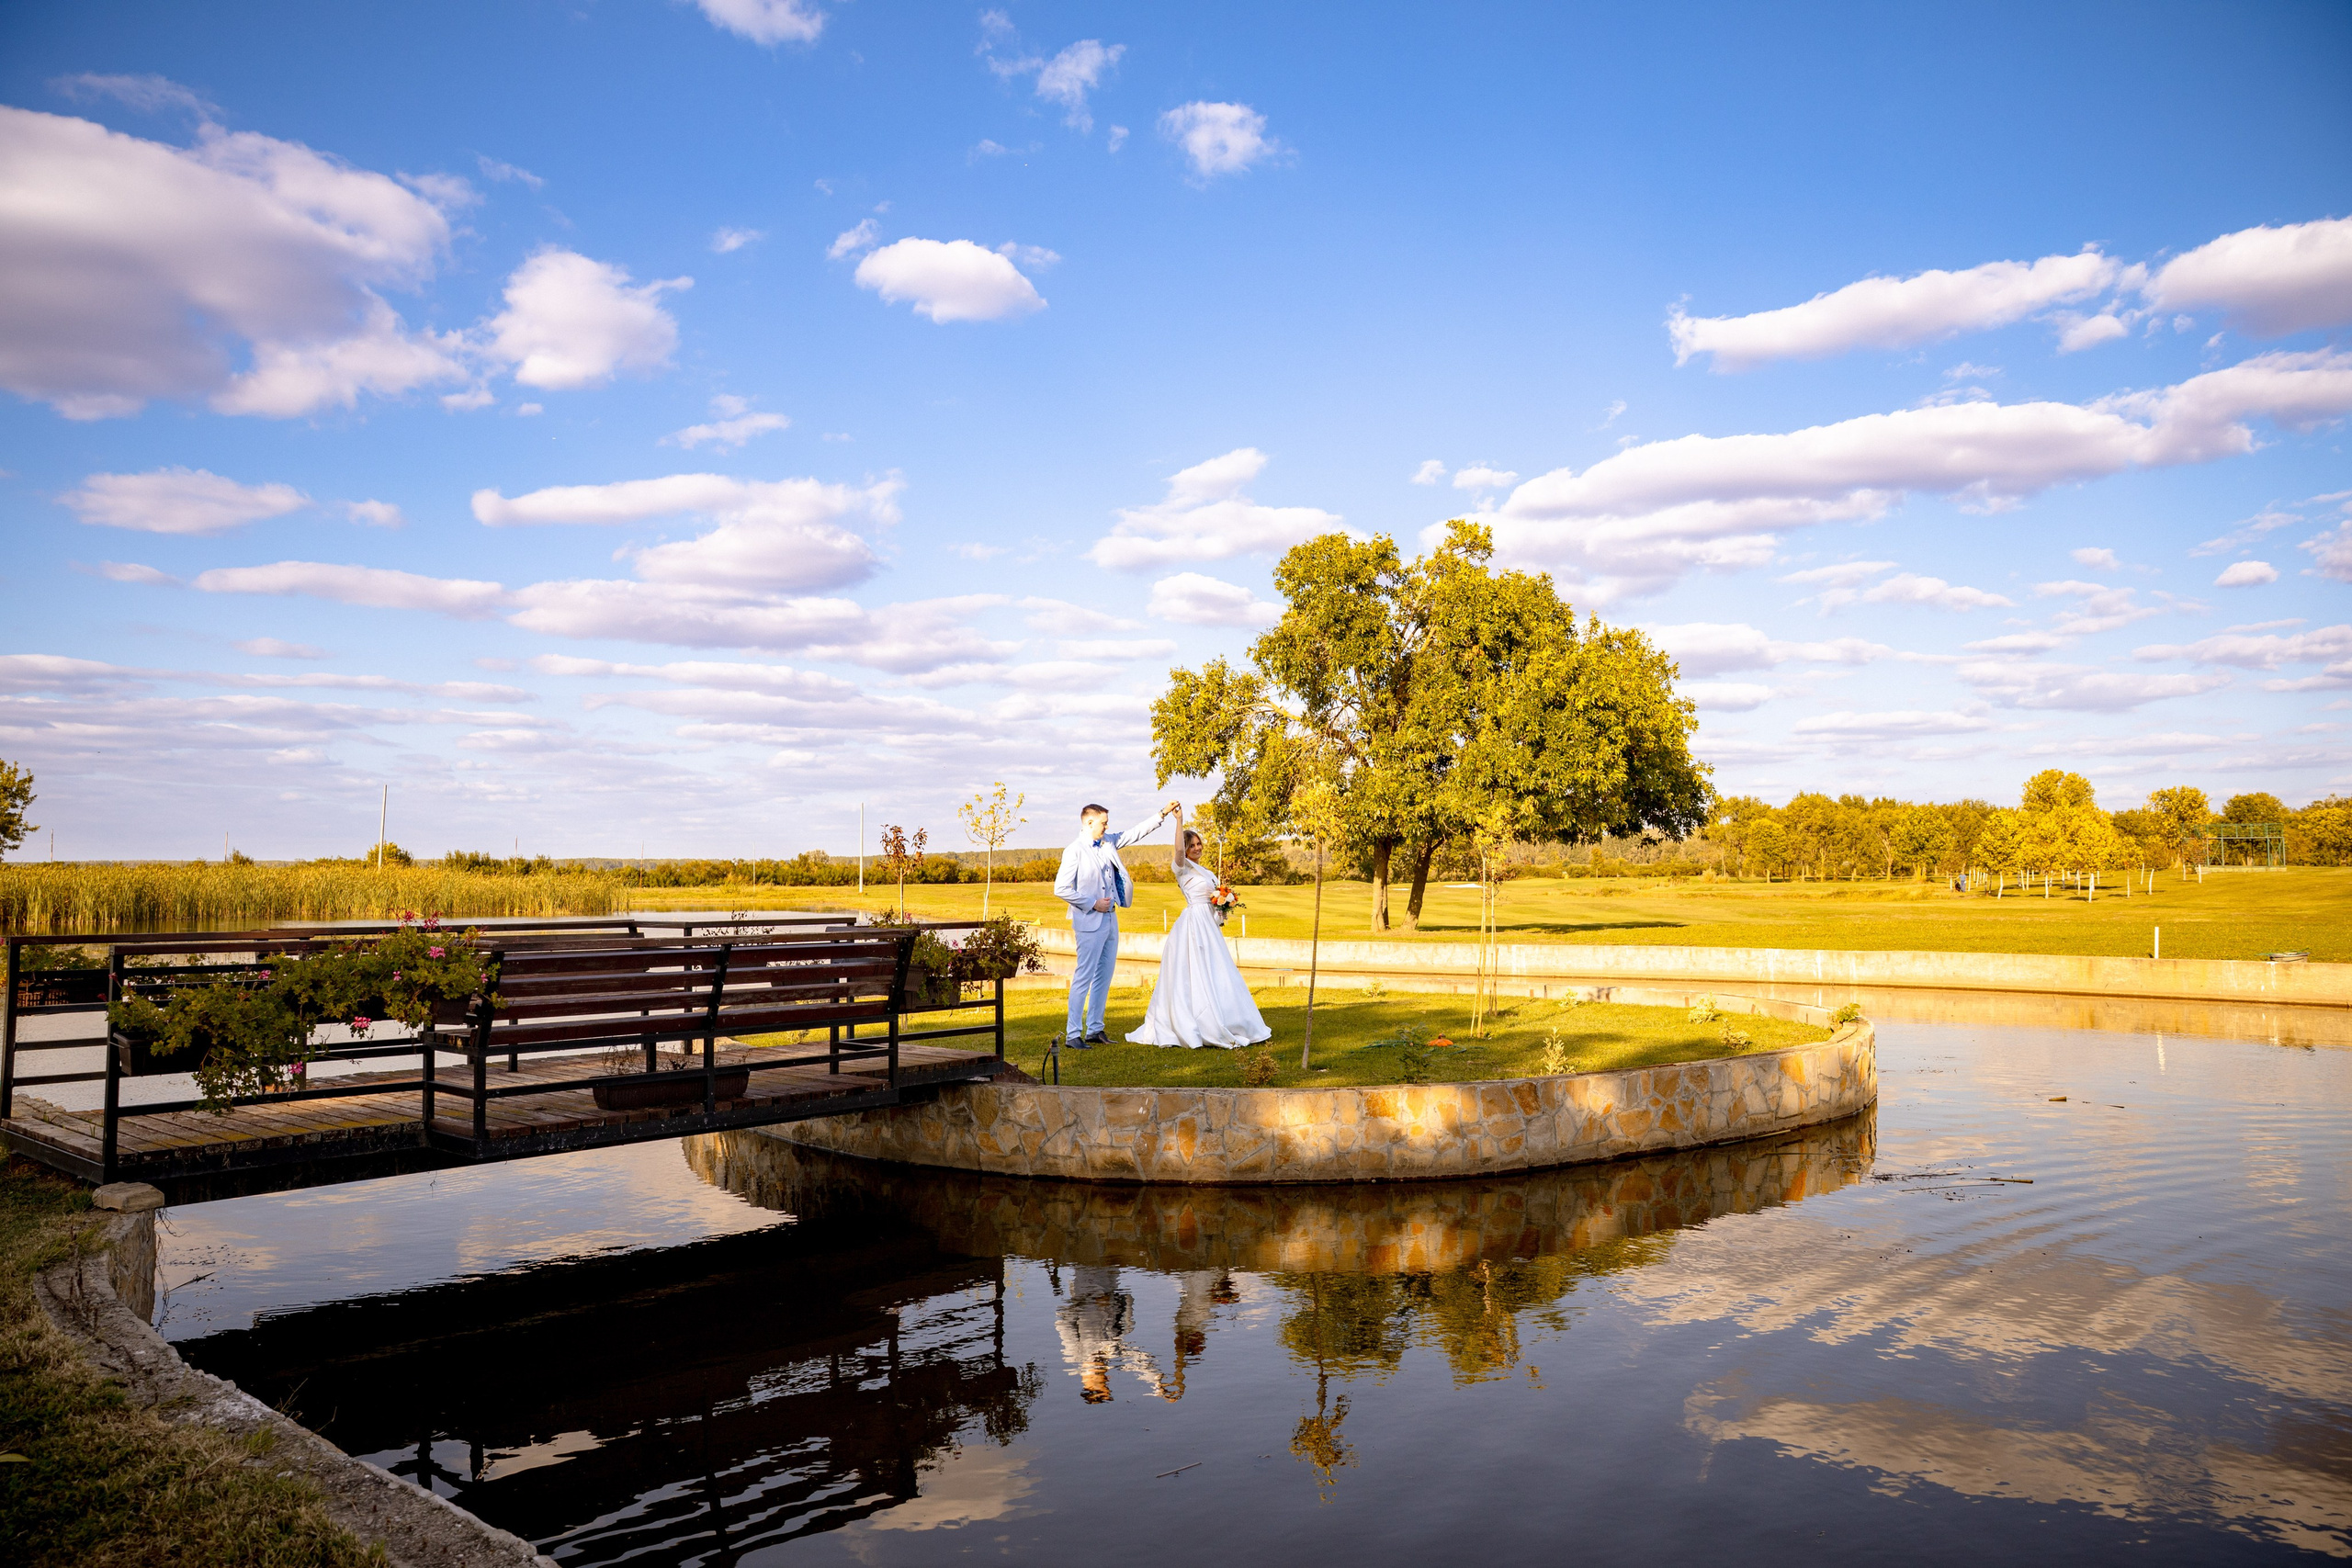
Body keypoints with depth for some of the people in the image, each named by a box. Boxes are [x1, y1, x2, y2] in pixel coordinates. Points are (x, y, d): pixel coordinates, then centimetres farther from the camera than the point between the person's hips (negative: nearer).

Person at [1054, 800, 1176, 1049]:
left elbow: (1135, 832, 21)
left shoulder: (1108, 842, 11)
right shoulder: (1075, 850, -11)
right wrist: (1092, 904, -13)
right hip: (1090, 922, -8)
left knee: (1104, 976, 10)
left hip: (1110, 919, 8)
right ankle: (1073, 1034, -3)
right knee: (1084, 977, -7)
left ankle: (1095, 1030, 17)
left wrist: (1163, 814, 16)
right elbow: (1061, 889, -15)